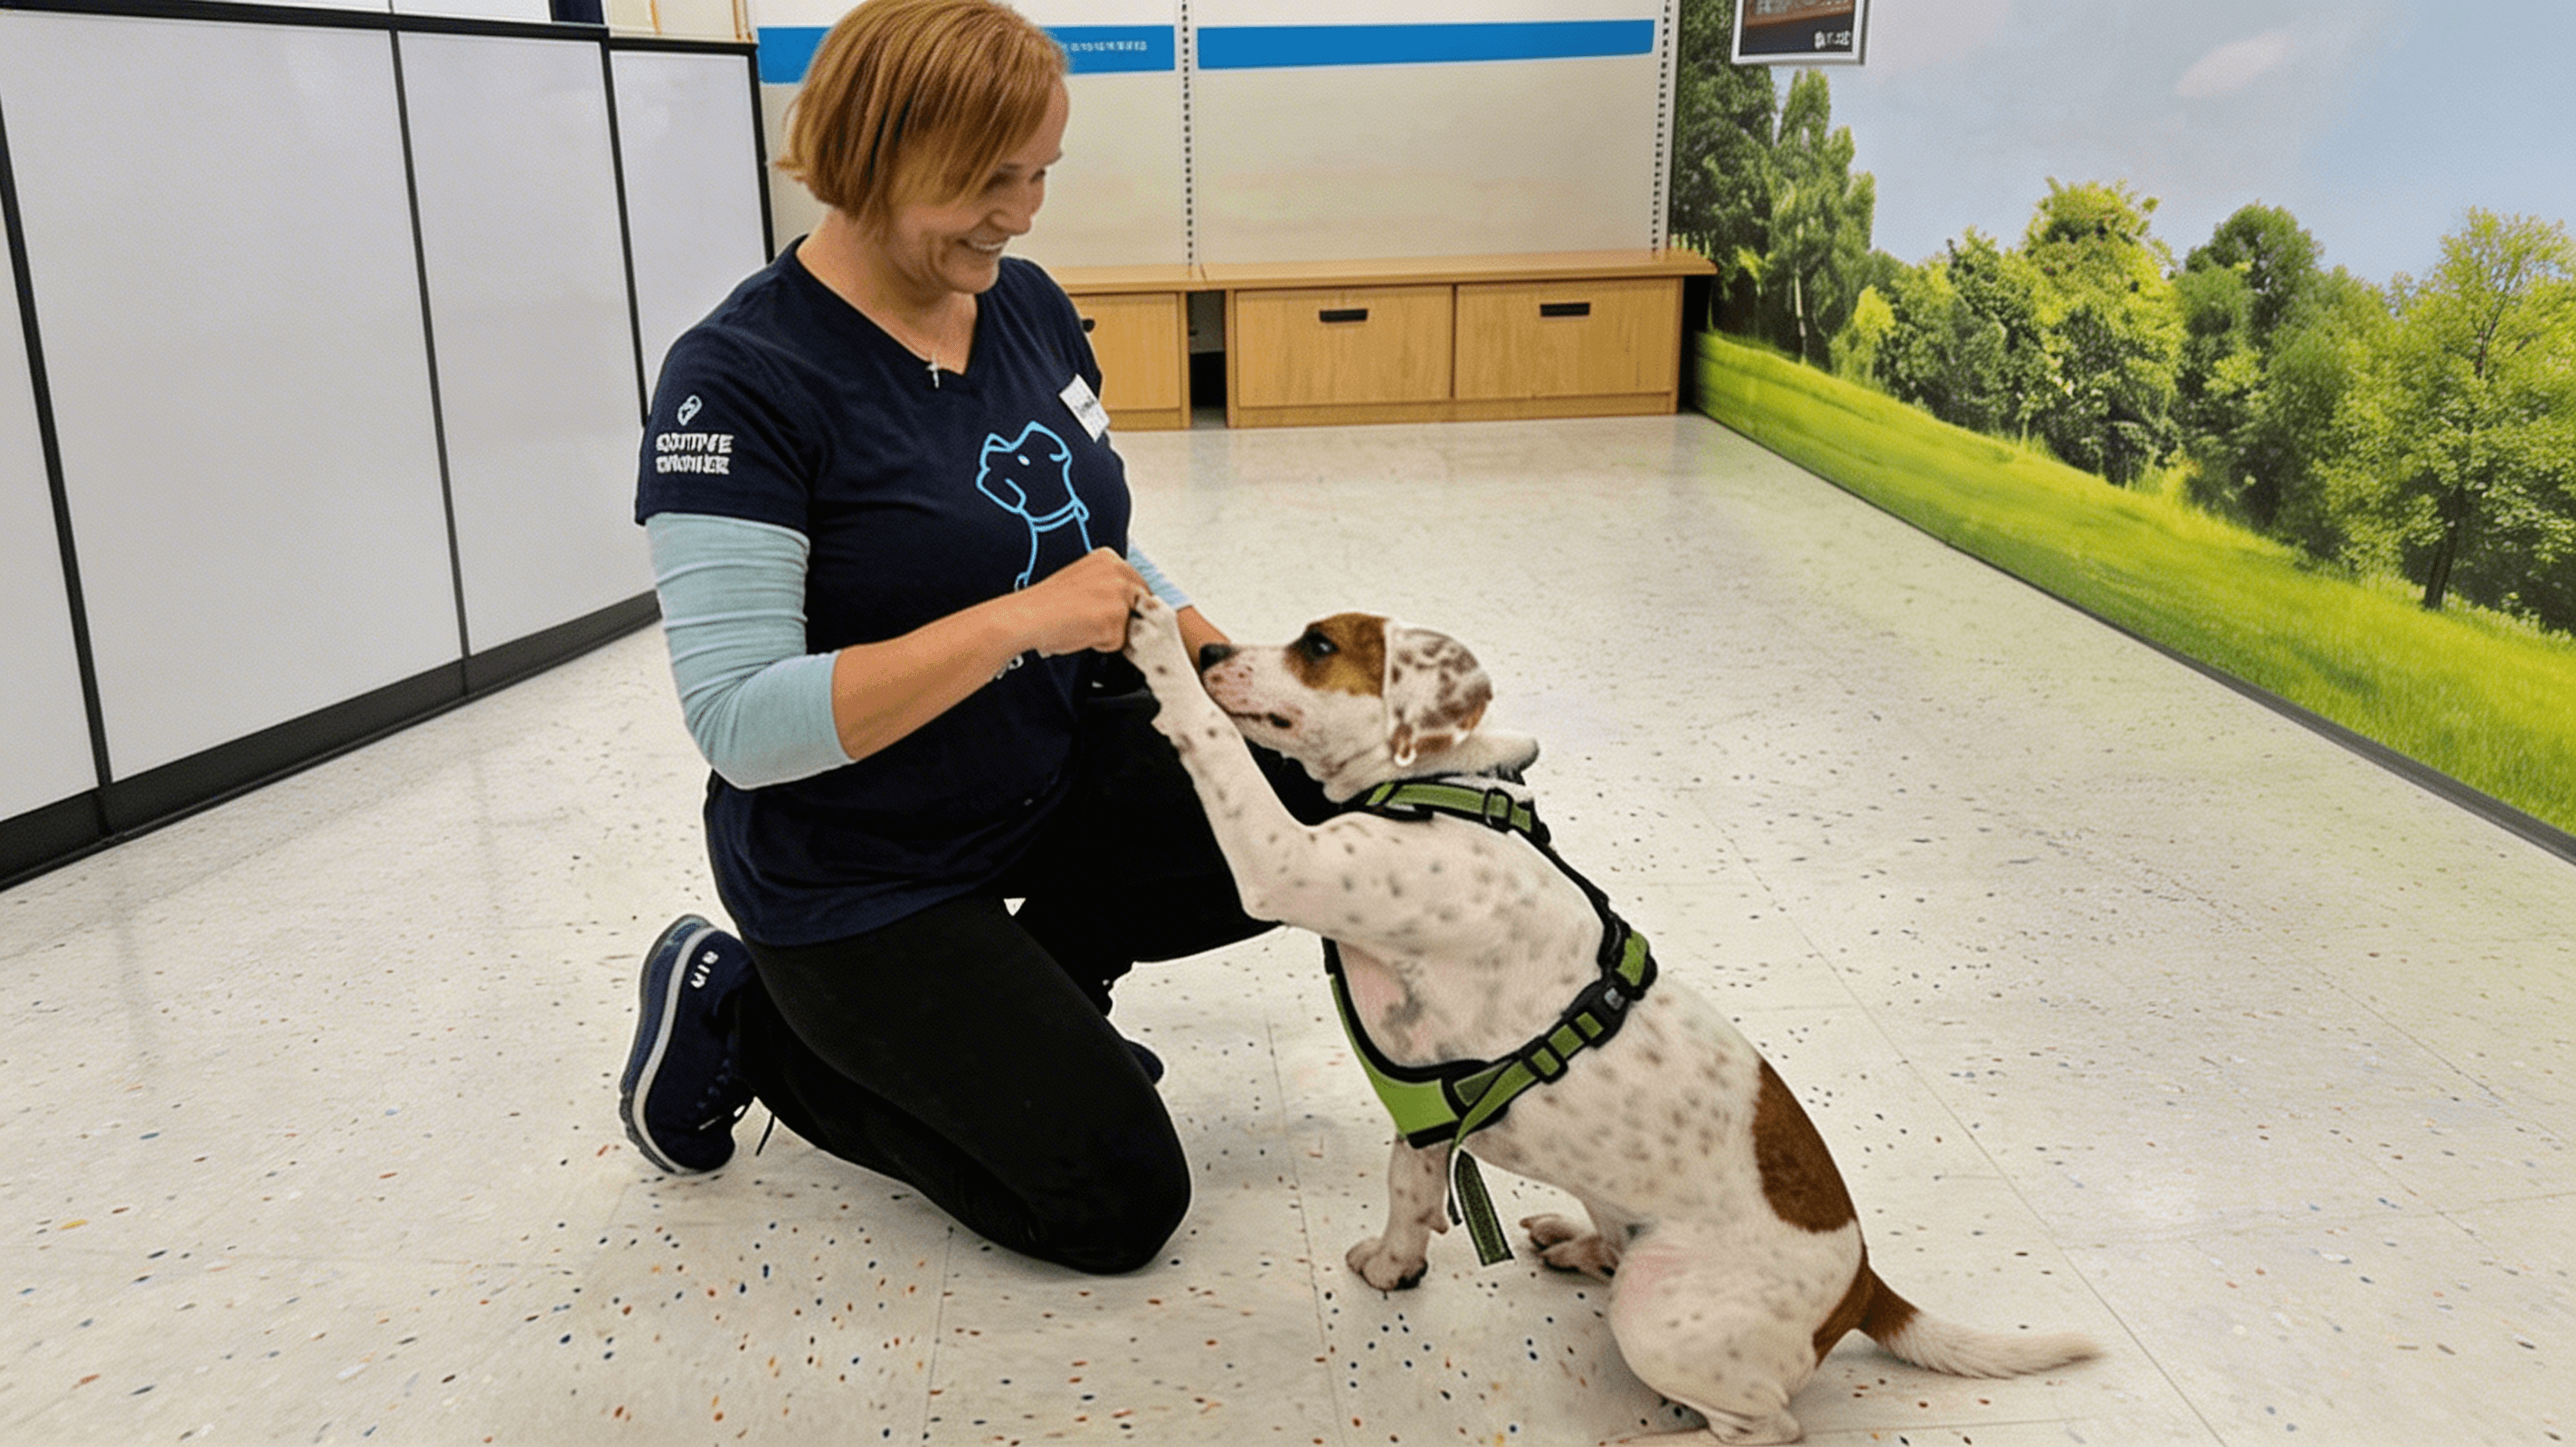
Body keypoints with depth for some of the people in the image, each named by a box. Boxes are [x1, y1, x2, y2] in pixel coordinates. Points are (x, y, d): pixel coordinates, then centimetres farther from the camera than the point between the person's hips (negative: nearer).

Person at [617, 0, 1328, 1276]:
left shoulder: (1027, 306, -1)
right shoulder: (740, 381, -23)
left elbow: (1097, 553, 10)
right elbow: (739, 721, -27)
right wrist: (1016, 622, -33)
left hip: (1059, 772, 7)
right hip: (863, 878, -7)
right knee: (1120, 1203, -4)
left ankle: (1029, 983, 11)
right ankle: (748, 1024, 11)